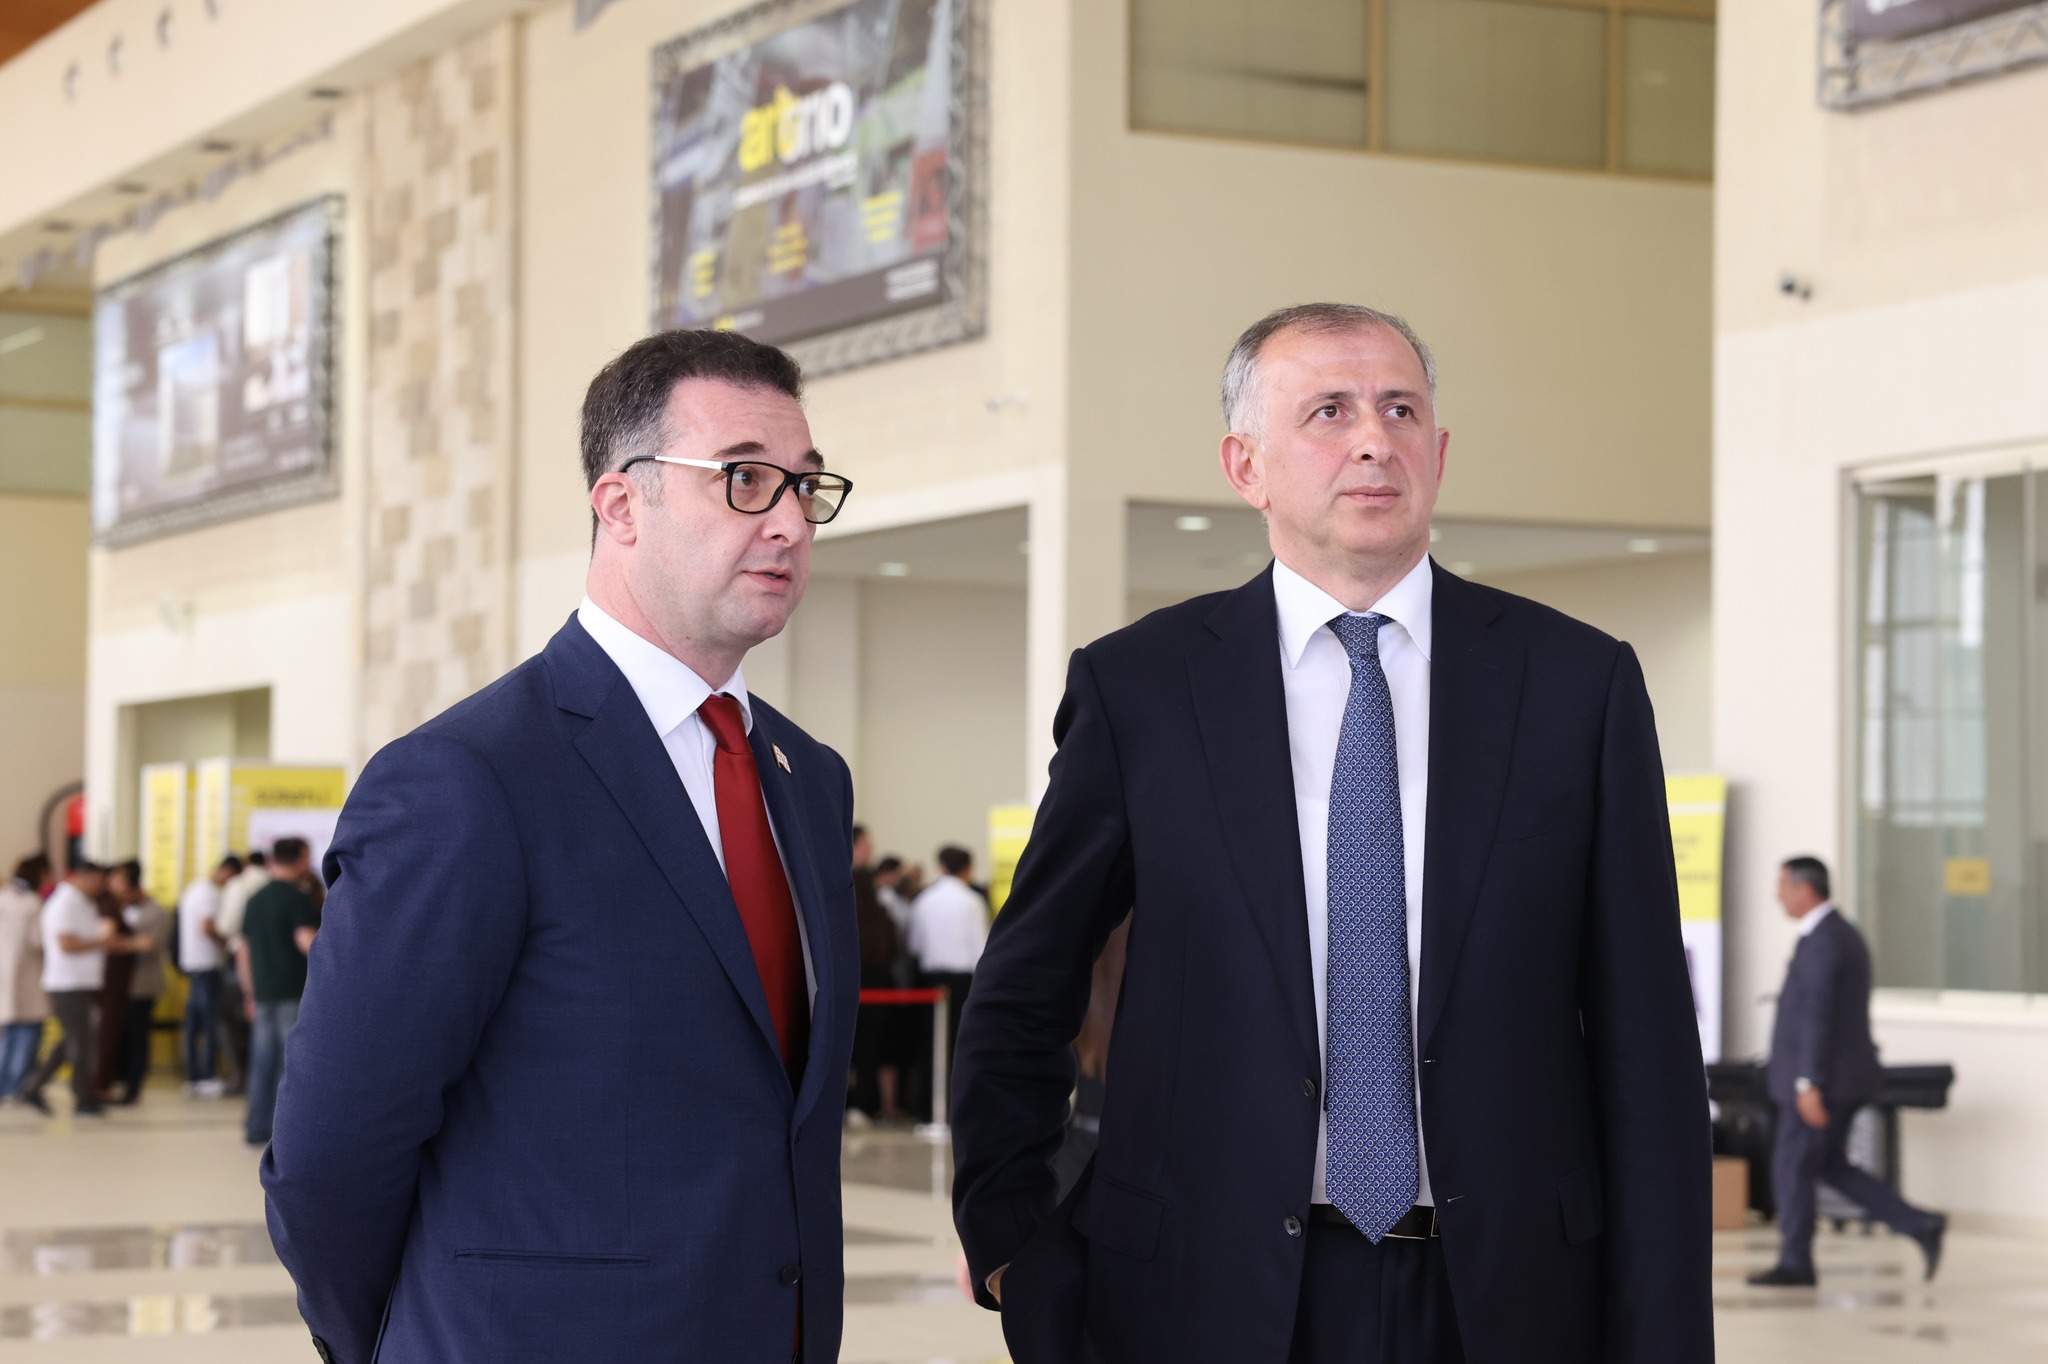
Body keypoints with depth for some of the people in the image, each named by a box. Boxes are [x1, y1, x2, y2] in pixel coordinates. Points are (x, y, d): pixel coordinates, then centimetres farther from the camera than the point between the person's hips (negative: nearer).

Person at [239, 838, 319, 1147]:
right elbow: (308, 942, -21)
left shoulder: (255, 901, 14)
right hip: (295, 992, -7)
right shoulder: (299, 900, -10)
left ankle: (257, 1127, 11)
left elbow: (244, 952, 18)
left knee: (263, 1060, 10)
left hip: (263, 992, 7)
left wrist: (252, 994, 24)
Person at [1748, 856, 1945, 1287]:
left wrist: (1808, 1084, -25)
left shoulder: (1823, 941, -18)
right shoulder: (1842, 934, 15)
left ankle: (1795, 1264, 11)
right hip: (1845, 1075, 10)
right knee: (1829, 1167, 14)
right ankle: (1921, 1226, 8)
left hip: (1824, 1078, -10)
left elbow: (1818, 1016, -24)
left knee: (1792, 1166, 1)